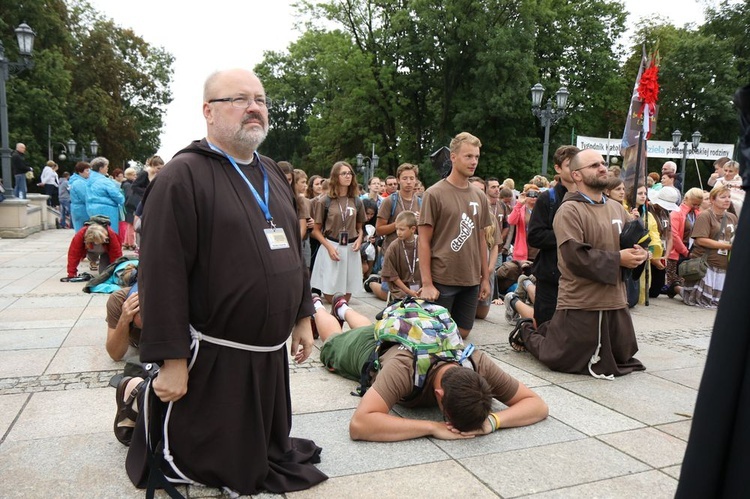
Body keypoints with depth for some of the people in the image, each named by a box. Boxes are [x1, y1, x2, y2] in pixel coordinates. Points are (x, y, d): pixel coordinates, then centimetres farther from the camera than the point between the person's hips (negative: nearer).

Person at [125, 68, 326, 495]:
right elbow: (162, 274, -18)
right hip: (213, 357, -7)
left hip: (271, 352, 8)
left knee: (268, 455, 21)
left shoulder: (272, 173, 12)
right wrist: (172, 359, -19)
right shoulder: (183, 176, -14)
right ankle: (139, 395, 33)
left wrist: (303, 316, 15)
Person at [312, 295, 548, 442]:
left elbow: (538, 405, -35)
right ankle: (318, 307, 62)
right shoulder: (404, 367, -55)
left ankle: (344, 309, 69)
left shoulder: (477, 363, -43)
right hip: (366, 347, -4)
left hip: (406, 338, 4)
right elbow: (359, 424, -63)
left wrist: (493, 420, -54)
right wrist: (432, 427, -64)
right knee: (334, 340, 33)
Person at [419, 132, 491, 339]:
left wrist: (485, 277, 11)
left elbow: (480, 239, 14)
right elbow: (424, 242, -9)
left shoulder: (480, 197, 9)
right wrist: (426, 283, -14)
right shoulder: (435, 194, -8)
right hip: (441, 280, -5)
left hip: (471, 281, 5)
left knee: (462, 333, 12)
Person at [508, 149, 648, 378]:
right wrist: (617, 259, -18)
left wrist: (639, 253, -5)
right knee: (560, 359, 0)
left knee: (622, 358, 23)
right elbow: (575, 256, -23)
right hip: (580, 304, -7)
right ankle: (526, 332, 31)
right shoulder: (569, 210, -14)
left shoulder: (617, 208, 10)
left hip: (615, 302, 8)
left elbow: (637, 241, 18)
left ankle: (552, 331, 36)